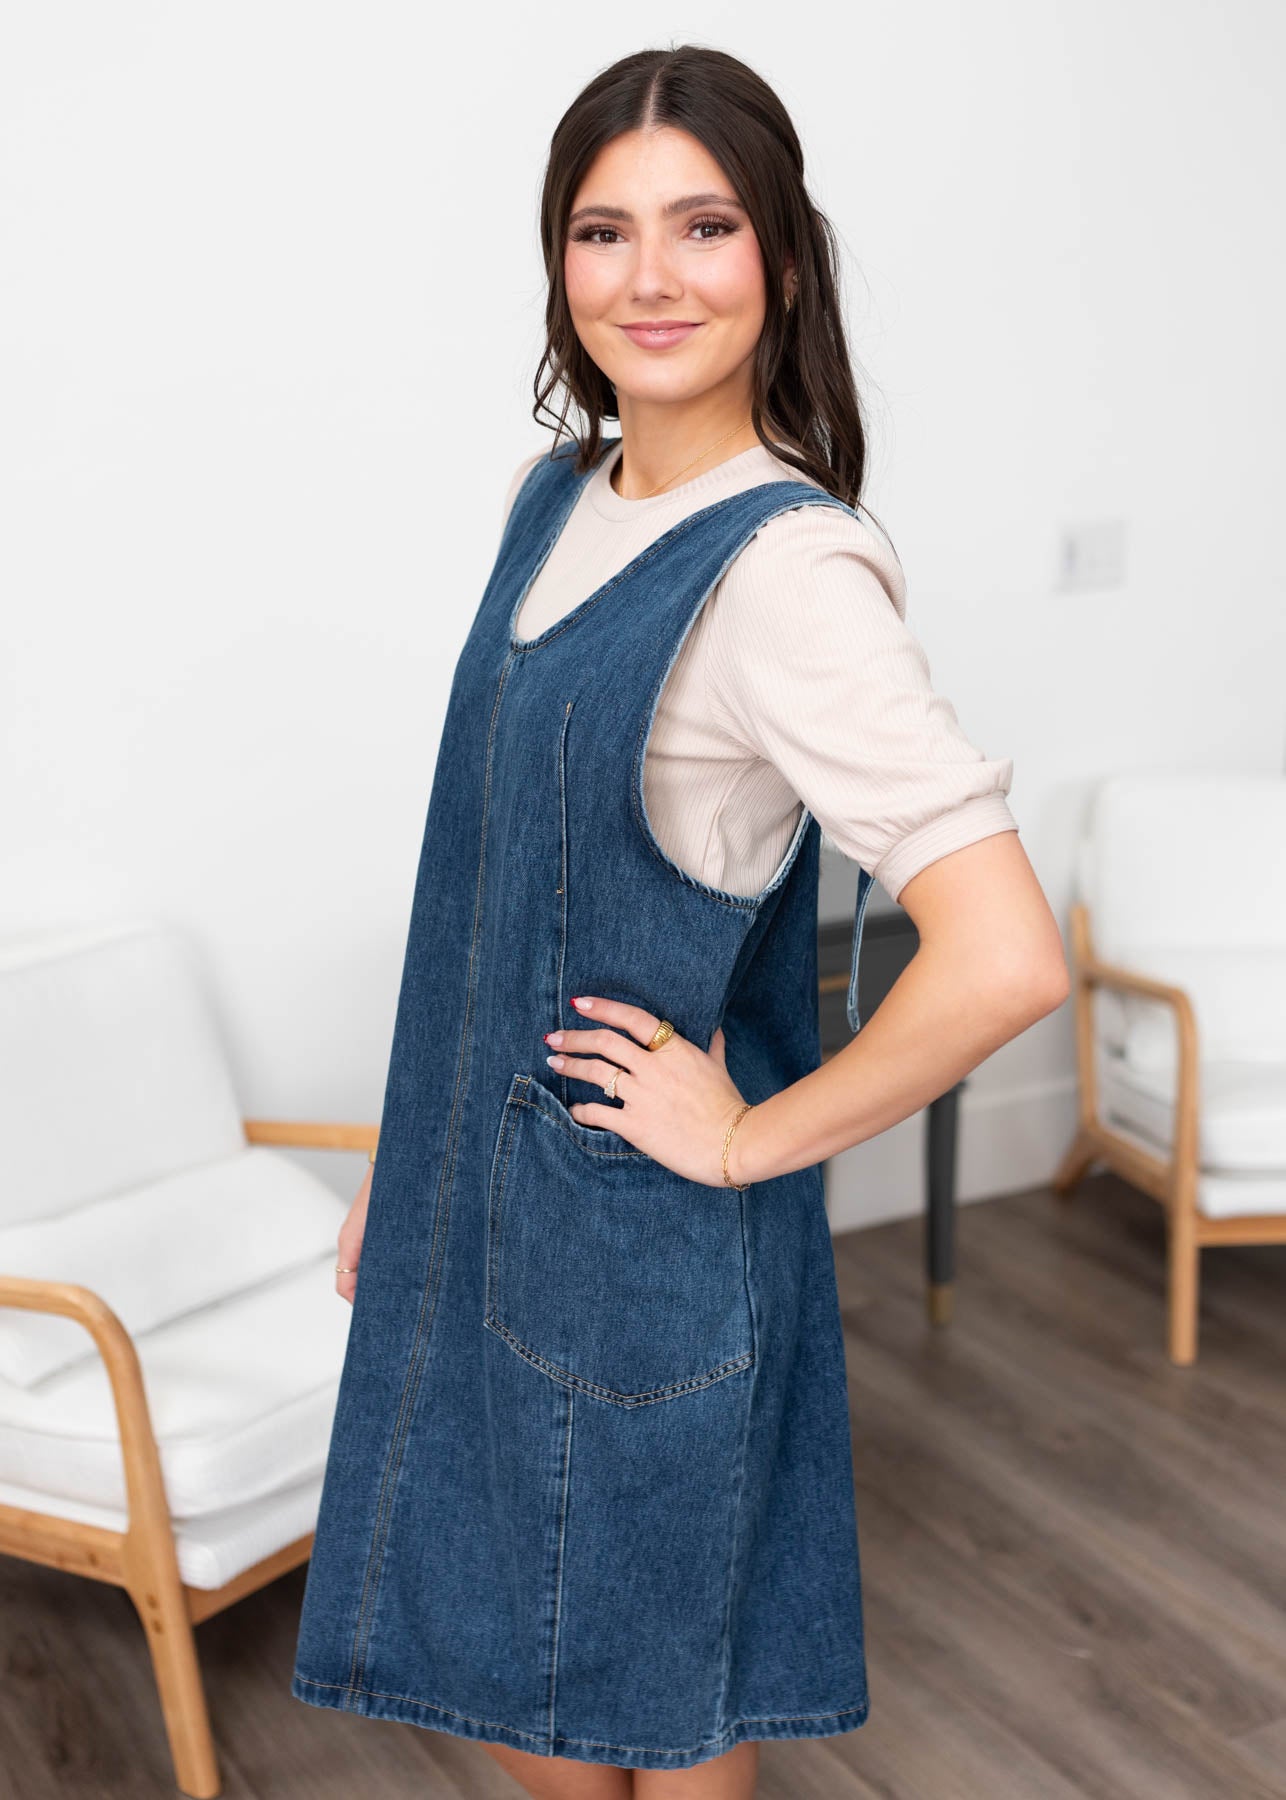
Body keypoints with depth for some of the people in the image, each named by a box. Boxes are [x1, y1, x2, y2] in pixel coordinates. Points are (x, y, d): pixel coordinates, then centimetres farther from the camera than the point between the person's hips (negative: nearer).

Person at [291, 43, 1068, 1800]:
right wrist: (403, 1170, 15)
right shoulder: (554, 495, 3)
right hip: (481, 1187, 7)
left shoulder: (786, 570, -22)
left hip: (642, 1234, -7)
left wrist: (751, 1138, -17)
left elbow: (1007, 958, -31)